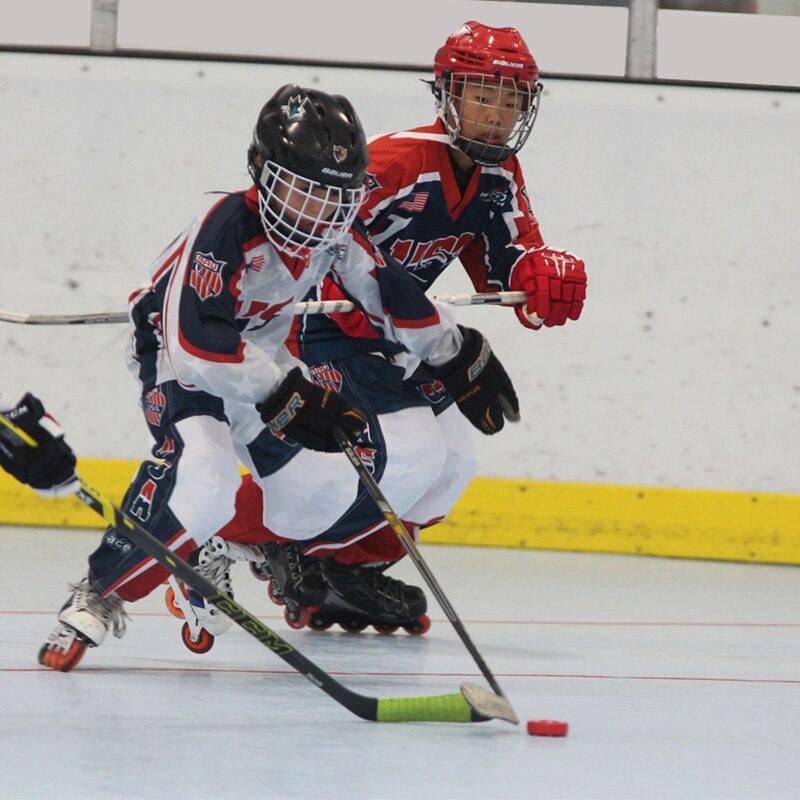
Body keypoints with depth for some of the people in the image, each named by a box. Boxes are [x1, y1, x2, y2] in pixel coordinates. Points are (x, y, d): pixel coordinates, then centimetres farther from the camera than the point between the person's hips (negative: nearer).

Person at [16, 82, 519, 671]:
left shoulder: (338, 232, -11)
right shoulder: (227, 230, -33)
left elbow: (392, 295, 7)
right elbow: (196, 341, -42)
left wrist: (459, 354, 11)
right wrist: (285, 397, -46)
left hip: (262, 354, 8)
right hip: (178, 358, -8)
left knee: (326, 489, 0)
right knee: (202, 480, -33)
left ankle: (210, 550, 22)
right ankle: (99, 595, -20)